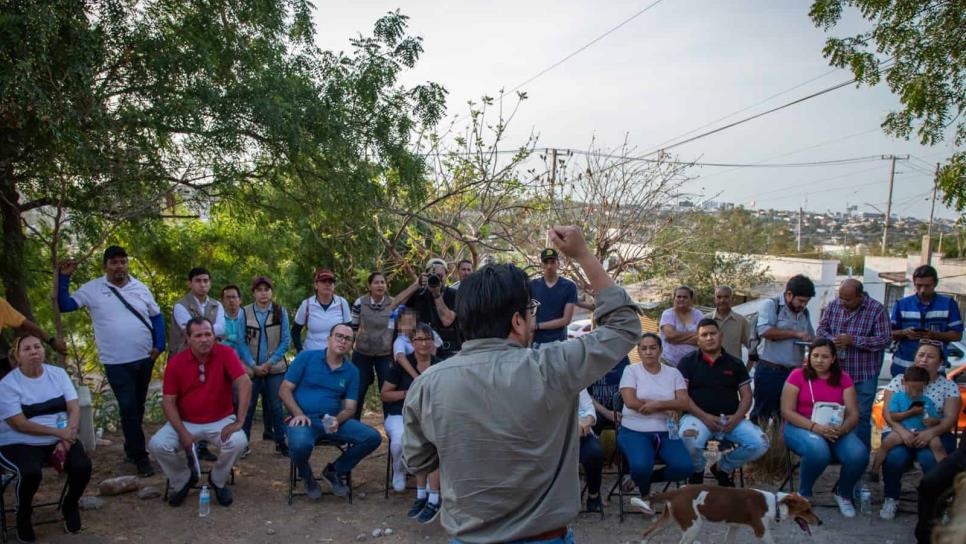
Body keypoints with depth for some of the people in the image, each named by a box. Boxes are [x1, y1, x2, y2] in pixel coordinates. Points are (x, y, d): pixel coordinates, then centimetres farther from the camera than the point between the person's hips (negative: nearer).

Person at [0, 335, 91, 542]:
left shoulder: (58, 373, 2)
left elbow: (74, 409, -3)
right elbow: (20, 424, -15)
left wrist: (67, 438, -19)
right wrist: (58, 432, -22)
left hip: (60, 439, 3)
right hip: (20, 444, -3)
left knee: (82, 466, -22)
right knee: (31, 473, -33)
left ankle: (70, 506, 11)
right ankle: (23, 515, 0)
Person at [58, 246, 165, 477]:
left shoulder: (140, 288, 4)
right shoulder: (92, 289, -2)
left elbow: (157, 316, 10)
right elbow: (64, 305, -3)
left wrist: (159, 345, 0)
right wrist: (64, 277, -12)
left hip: (145, 358, 3)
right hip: (116, 362, -3)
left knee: (138, 406, 15)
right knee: (128, 408, -6)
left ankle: (131, 447, 32)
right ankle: (140, 457, 2)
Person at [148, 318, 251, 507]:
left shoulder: (225, 353, -14)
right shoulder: (175, 363, -8)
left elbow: (245, 383, -21)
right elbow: (168, 402, -6)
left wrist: (239, 421, -27)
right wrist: (183, 433, -17)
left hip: (220, 421, -1)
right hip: (186, 422, 2)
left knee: (238, 442, -29)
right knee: (157, 445, -22)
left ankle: (218, 481, 5)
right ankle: (183, 481, 10)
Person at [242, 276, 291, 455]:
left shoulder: (280, 312, -2)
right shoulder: (245, 312, -3)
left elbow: (286, 340, -2)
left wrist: (270, 363, -10)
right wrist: (253, 365, -9)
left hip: (275, 368, 0)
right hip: (252, 369, 0)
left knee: (276, 405, 2)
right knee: (248, 405, 4)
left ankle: (280, 442, 12)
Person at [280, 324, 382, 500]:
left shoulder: (352, 371, 8)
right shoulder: (306, 357, 0)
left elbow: (350, 408, 6)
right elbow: (285, 389, -1)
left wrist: (337, 420, -17)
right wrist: (298, 414, -16)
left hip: (334, 420, 4)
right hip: (304, 418, -4)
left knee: (373, 437, -15)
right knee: (300, 444, -38)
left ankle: (335, 471, 12)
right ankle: (307, 476, 2)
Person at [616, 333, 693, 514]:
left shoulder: (673, 373, 10)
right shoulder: (631, 371, 1)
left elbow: (684, 403, -2)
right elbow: (631, 402, -13)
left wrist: (657, 405, -18)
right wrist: (668, 407, -8)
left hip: (666, 432, 3)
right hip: (635, 431, -3)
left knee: (685, 466, -23)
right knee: (641, 466, -32)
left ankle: (645, 479, 9)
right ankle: (645, 492, 8)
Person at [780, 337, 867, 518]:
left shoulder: (843, 378, 8)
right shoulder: (798, 376, -1)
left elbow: (853, 414, 3)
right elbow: (787, 411, -7)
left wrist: (841, 429, -20)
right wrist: (815, 427, -21)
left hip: (836, 430, 3)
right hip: (801, 427, -3)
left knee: (859, 455, -27)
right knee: (818, 450, -37)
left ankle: (843, 494, 7)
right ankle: (803, 494, -6)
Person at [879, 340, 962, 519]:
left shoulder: (949, 386, 7)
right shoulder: (899, 380, 6)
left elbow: (950, 418, -5)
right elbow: (887, 412, -3)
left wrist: (931, 432, -25)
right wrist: (901, 430, -23)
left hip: (934, 435, 0)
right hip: (900, 433, 0)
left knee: (930, 459, -33)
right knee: (895, 457, -32)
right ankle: (890, 499, -6)